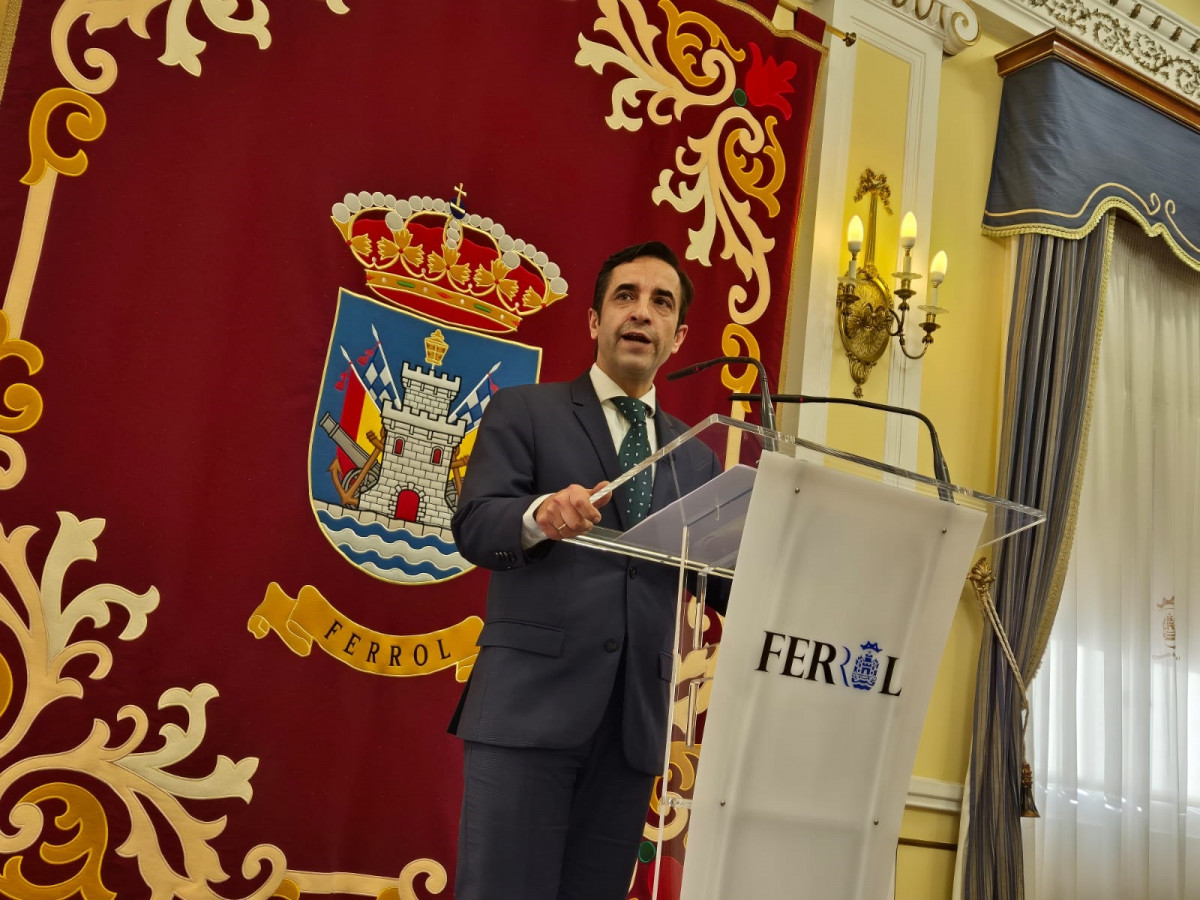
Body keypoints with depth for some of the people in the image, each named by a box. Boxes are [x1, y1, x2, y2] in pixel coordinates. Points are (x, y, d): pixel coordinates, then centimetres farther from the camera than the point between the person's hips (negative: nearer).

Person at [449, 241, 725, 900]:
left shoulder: (697, 460, 17)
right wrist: (539, 515, -28)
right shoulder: (523, 411, 6)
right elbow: (473, 526, -7)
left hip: (634, 720, 4)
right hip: (528, 705, -4)